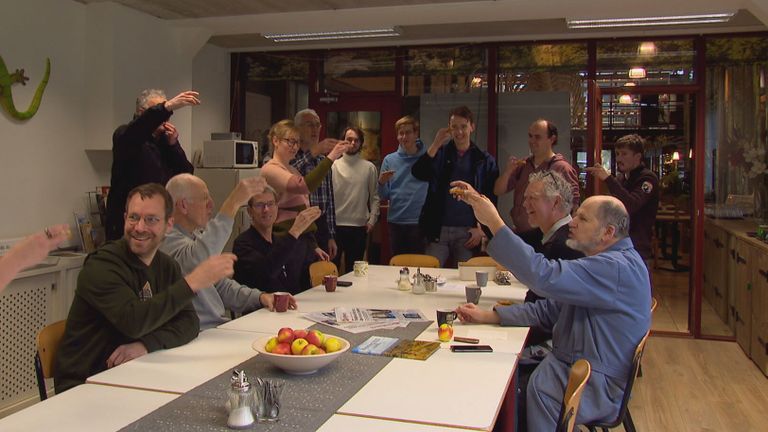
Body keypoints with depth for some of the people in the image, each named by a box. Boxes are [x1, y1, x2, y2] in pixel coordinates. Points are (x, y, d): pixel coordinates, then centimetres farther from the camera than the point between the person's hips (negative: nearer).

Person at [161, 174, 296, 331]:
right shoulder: (168, 238, -13)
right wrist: (233, 203, -33)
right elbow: (196, 259, -35)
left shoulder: (196, 235, 19)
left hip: (220, 328, 9)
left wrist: (258, 297, 4)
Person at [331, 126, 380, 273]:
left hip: (359, 226, 1)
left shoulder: (369, 167, 3)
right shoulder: (333, 166, 0)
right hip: (335, 224, -1)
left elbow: (374, 196, 4)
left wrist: (372, 219, -3)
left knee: (353, 269, 10)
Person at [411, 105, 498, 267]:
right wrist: (436, 144, -13)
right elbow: (417, 173, -8)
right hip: (438, 229, 1)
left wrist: (482, 228, -3)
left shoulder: (484, 160, 6)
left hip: (468, 232, 0)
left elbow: (491, 198, 5)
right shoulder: (440, 153, 8)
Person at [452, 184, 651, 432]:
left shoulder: (618, 267, -22)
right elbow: (551, 309, 11)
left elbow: (544, 277, -34)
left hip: (594, 388, -9)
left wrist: (494, 222, -32)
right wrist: (489, 316, 2)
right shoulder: (607, 262, 13)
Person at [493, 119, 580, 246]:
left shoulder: (562, 168, -9)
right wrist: (508, 170, -12)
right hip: (519, 234, 5)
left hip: (545, 236, -5)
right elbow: (498, 191, 4)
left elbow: (572, 207, -11)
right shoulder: (522, 165, 8)